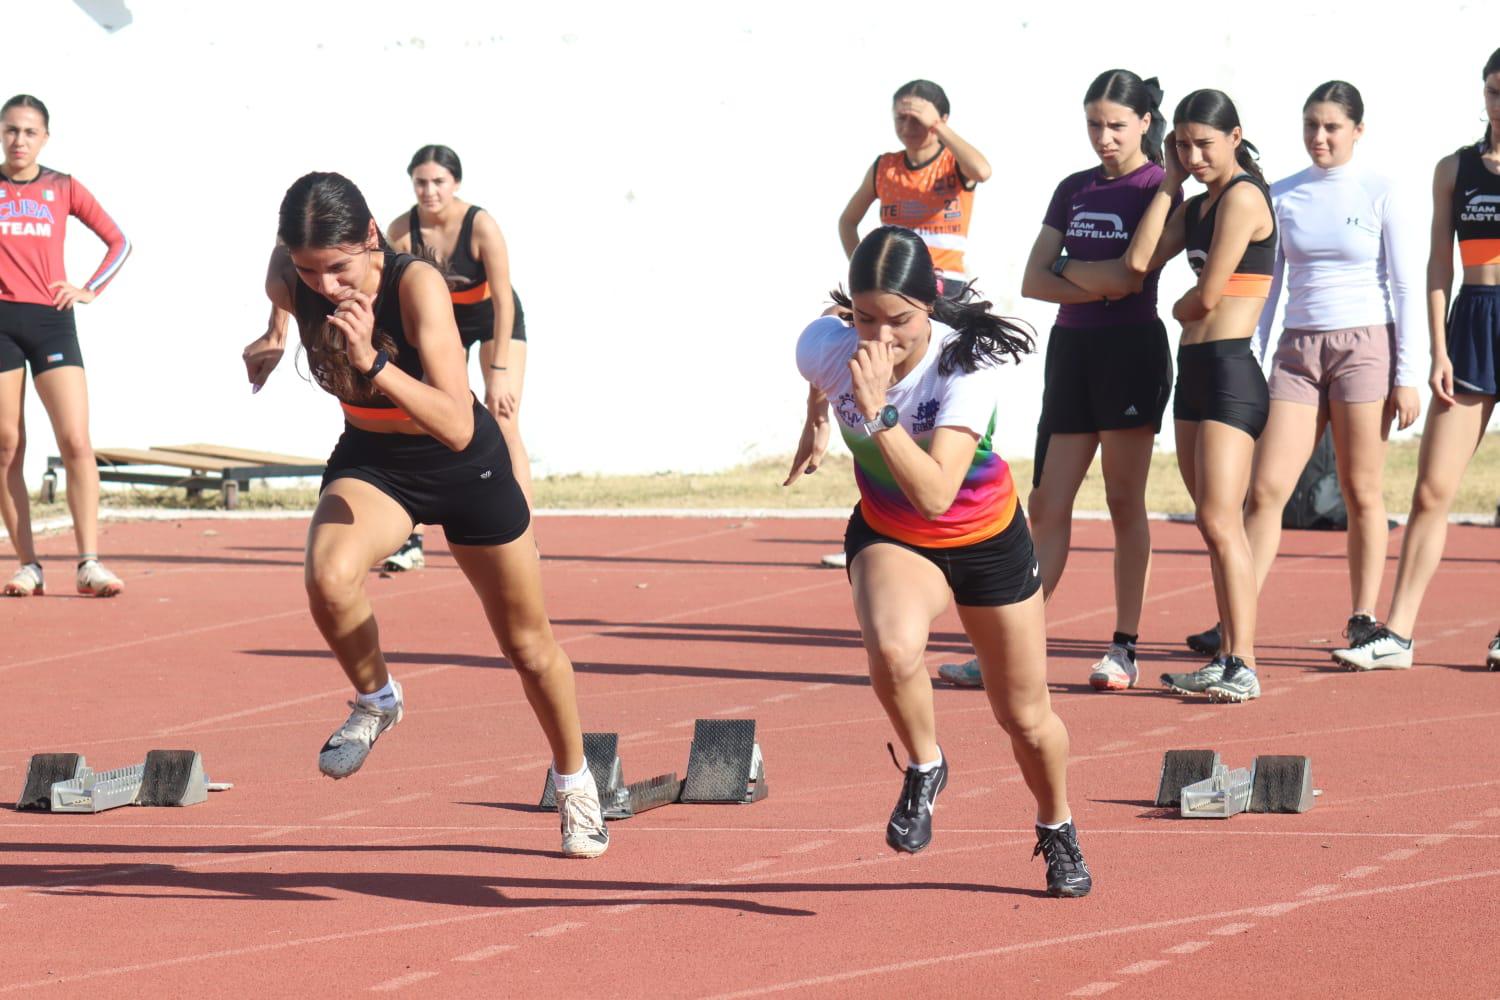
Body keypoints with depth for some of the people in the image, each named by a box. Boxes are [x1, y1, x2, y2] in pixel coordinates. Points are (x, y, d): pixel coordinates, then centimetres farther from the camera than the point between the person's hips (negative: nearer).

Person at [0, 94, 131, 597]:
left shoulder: (63, 188, 8)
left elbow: (118, 241, 15)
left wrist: (91, 290, 4)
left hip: (51, 321, 0)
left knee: (76, 442, -11)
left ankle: (89, 564, -12)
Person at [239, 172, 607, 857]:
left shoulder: (417, 285, -34)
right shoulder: (289, 280, -21)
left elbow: (457, 428, -42)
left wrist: (373, 363, -52)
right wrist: (271, 341, -10)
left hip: (465, 466, -2)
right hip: (371, 460, 2)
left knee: (528, 646, 13)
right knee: (329, 579, -31)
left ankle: (573, 782, 39)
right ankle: (375, 699, 0)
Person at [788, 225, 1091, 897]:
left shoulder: (971, 363, -32)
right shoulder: (825, 345, -24)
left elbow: (935, 494, -42)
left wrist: (876, 412, -51)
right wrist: (815, 425, 24)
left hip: (986, 539, -1)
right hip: (888, 537, 1)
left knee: (1024, 716, 11)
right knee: (892, 649, -34)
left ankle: (1057, 829, 42)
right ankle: (923, 767, -4)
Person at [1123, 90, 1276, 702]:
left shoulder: (1242, 197, -10)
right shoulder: (1196, 207, 17)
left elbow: (1207, 296, -13)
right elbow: (1139, 260, 3)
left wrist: (1179, 308, 9)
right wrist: (1170, 183, 7)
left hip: (1230, 373, -10)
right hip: (1193, 371, 10)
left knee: (1220, 521, -13)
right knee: (1212, 525, 9)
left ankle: (1244, 667, -15)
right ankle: (1227, 660, 12)